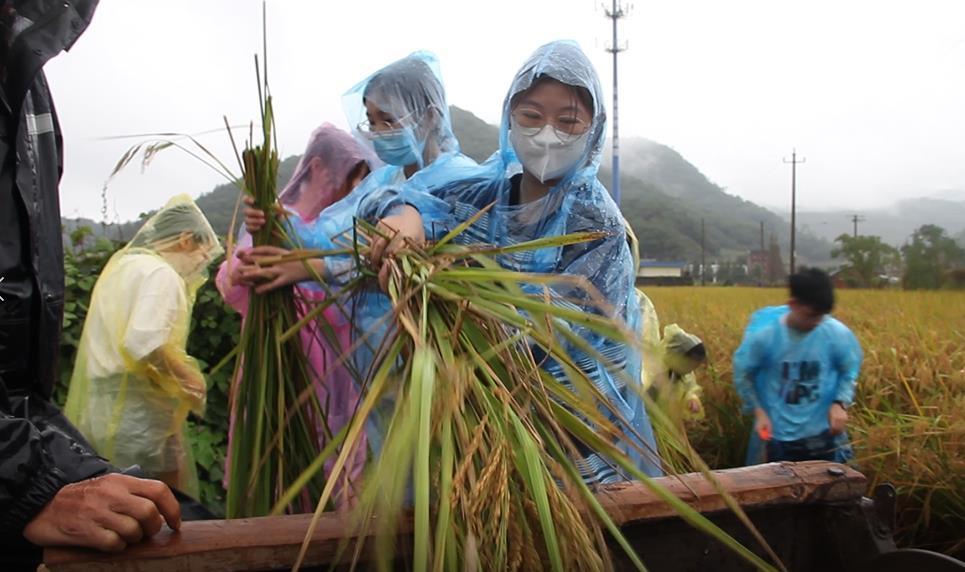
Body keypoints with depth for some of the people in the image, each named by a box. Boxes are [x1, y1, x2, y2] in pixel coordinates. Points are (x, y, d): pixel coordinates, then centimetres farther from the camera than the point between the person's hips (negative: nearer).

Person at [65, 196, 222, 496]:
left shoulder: (121, 263, 14)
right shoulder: (161, 274, -13)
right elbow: (144, 342, -27)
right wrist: (189, 379, -14)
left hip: (98, 408, 9)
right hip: (136, 411, -9)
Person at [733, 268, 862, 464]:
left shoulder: (838, 334, -14)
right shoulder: (763, 336, -17)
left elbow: (850, 372, 4)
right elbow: (742, 375, -2)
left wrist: (840, 403, -13)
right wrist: (758, 411, -11)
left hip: (824, 433, 1)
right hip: (778, 435, -1)